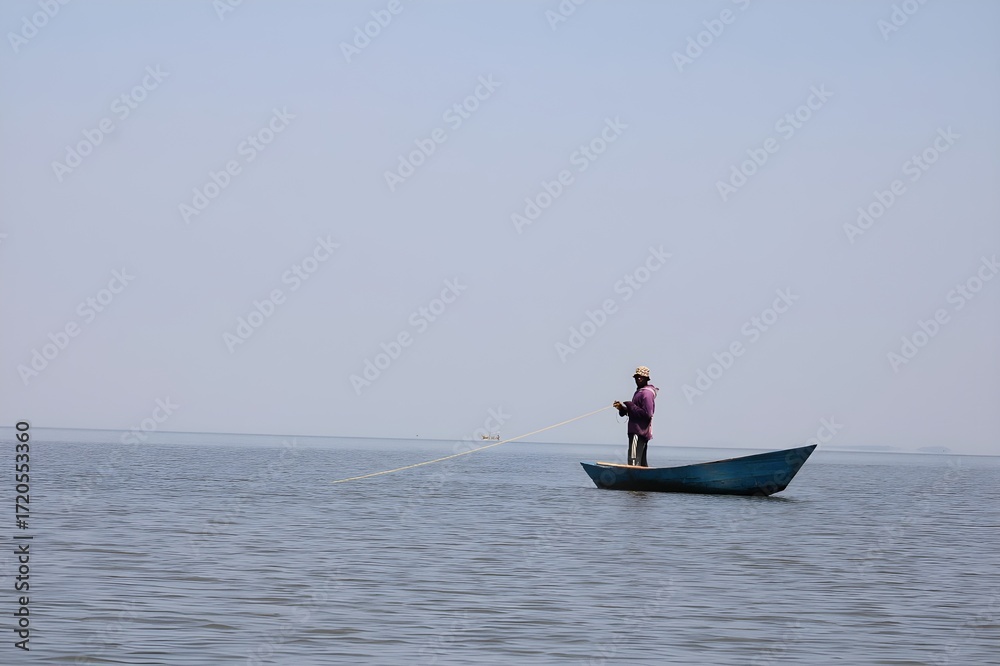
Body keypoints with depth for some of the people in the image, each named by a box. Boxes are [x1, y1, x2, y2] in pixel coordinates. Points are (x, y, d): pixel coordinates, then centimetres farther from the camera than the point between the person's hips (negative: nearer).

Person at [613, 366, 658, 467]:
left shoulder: (647, 393, -11)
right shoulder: (640, 391, 22)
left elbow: (647, 414, -20)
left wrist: (630, 406, -15)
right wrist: (622, 408, 7)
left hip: (639, 433, -11)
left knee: (634, 462, -17)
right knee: (642, 463, 14)